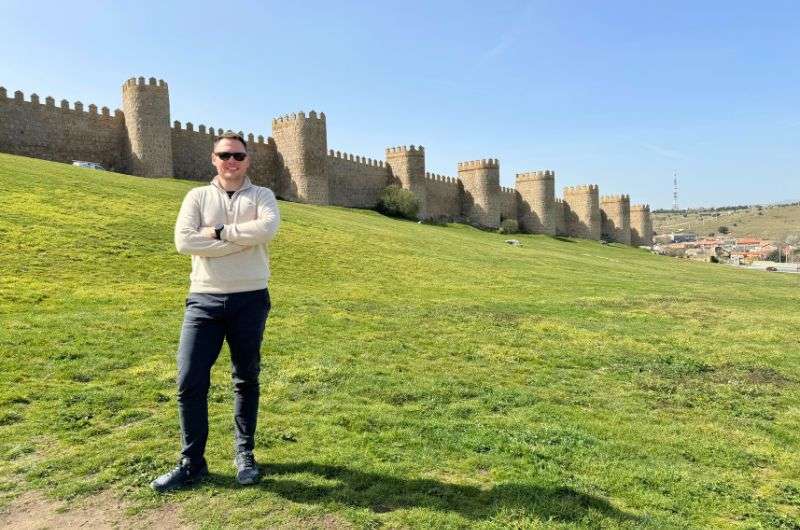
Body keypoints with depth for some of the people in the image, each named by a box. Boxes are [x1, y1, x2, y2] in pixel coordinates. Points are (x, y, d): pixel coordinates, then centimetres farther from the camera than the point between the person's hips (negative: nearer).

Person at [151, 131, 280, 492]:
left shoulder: (261, 196, 5)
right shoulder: (197, 197, 8)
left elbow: (268, 227, -19)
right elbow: (184, 241, -10)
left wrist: (219, 232, -13)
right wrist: (243, 239, -12)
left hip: (250, 299, -1)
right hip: (204, 299, 1)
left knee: (246, 379, 11)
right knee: (190, 381, 0)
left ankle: (245, 455, 27)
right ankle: (192, 463, 17)